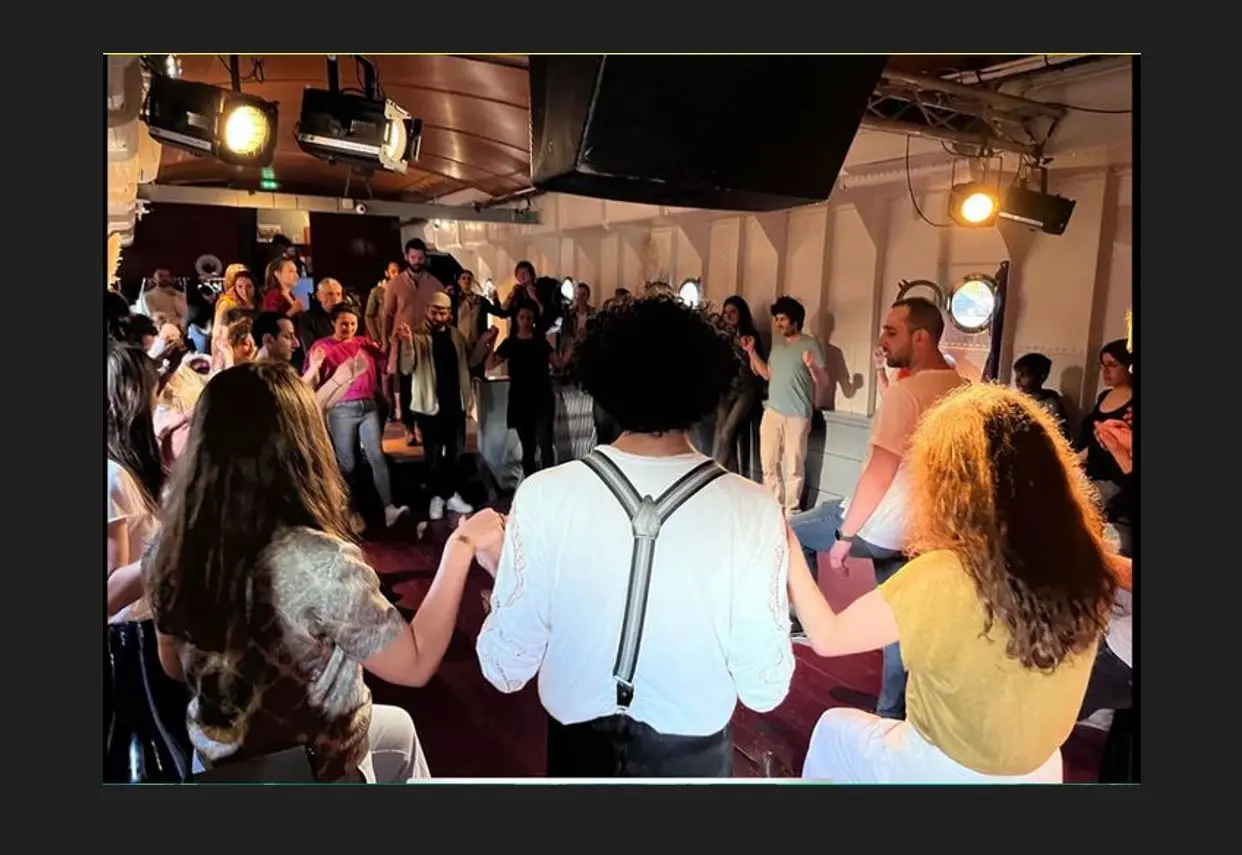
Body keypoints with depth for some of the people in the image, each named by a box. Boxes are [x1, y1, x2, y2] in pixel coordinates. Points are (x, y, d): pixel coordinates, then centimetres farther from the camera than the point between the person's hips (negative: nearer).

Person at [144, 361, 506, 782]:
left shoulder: (172, 546, -15)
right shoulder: (317, 564, -35)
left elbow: (175, 667, 2)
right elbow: (415, 664, -22)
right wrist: (461, 548, -19)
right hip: (311, 771, -5)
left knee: (397, 726, 28)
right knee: (399, 730, 27)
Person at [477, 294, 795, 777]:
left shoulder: (544, 495, -20)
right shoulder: (752, 510, -20)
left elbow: (506, 669, -12)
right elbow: (765, 690, -13)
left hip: (580, 746, 0)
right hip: (693, 752, 0)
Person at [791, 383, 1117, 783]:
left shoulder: (942, 577, -32)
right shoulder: (1082, 564, -17)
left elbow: (827, 637, -22)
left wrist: (788, 550, -11)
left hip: (952, 773, -4)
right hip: (1042, 770, 5)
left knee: (832, 728, 23)